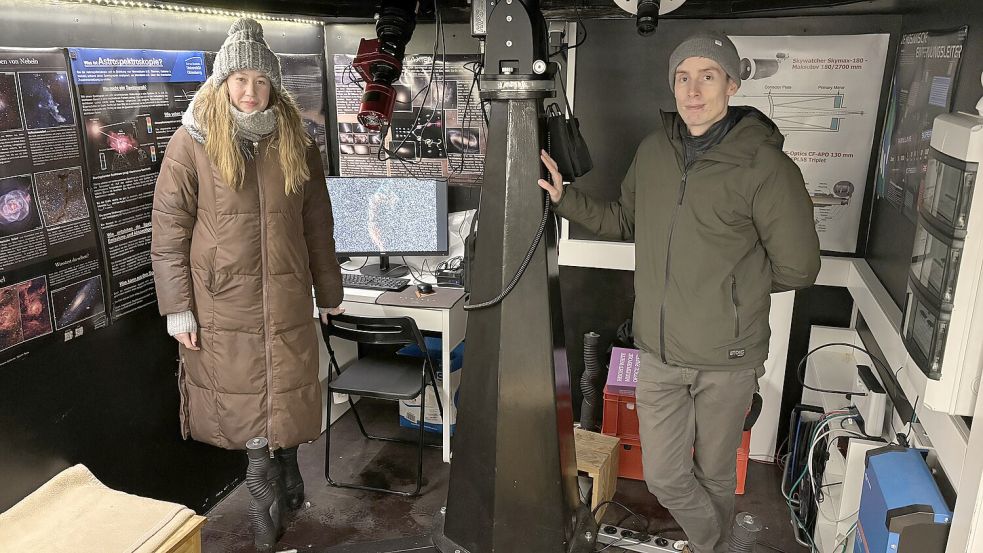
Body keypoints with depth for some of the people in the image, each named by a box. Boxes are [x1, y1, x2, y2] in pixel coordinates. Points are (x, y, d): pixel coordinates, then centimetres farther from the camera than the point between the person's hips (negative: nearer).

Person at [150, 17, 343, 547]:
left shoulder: (296, 144, 2)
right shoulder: (191, 144, -6)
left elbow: (317, 225, 7)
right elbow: (169, 230, -6)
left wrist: (329, 294, 10)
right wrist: (178, 308, -8)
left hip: (286, 298, 2)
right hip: (221, 300, -2)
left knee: (287, 385, 13)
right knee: (237, 387, 9)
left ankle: (286, 458, 36)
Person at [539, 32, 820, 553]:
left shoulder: (763, 166, -15)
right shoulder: (653, 149, 1)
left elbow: (797, 267, -8)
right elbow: (626, 220, 15)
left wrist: (733, 288, 1)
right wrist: (565, 198, 4)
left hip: (726, 358, -4)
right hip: (658, 352, 4)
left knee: (714, 472, 17)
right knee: (663, 475, 11)